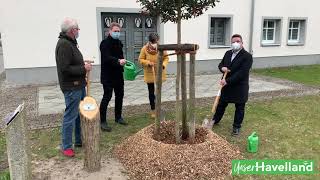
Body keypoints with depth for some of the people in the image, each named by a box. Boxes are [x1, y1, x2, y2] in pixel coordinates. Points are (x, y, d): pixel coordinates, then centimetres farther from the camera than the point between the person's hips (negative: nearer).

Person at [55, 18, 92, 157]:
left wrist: (83, 64, 6)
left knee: (80, 114, 18)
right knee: (70, 117, 0)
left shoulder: (70, 42, 14)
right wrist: (83, 68, -17)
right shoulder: (64, 45, -20)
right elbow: (64, 68, -25)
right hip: (71, 87, -10)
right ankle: (66, 146, 14)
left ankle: (79, 140, 32)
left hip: (79, 85, 11)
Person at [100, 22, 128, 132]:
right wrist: (118, 61, -39)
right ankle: (103, 121, 3)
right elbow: (107, 58, -25)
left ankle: (118, 117, 29)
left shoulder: (118, 42, 14)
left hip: (118, 74, 8)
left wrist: (123, 61, -1)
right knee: (107, 97, -6)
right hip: (108, 75, -8)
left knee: (119, 95, 13)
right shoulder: (105, 43, -12)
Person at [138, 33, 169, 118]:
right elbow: (140, 59, -1)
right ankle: (153, 110, 20)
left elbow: (166, 58, 4)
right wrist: (148, 62, -18)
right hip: (149, 74, 0)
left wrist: (163, 64, -15)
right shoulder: (145, 49, -8)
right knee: (151, 92, 7)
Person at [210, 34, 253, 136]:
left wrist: (227, 81, -25)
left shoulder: (247, 56, -15)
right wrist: (222, 68, -10)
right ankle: (215, 120, 38)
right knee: (221, 104, 19)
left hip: (240, 87, -5)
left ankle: (236, 127, 25)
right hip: (227, 85, 6)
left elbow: (242, 73, -23)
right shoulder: (228, 53, 6)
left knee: (239, 108, 10)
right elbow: (221, 64, 16)